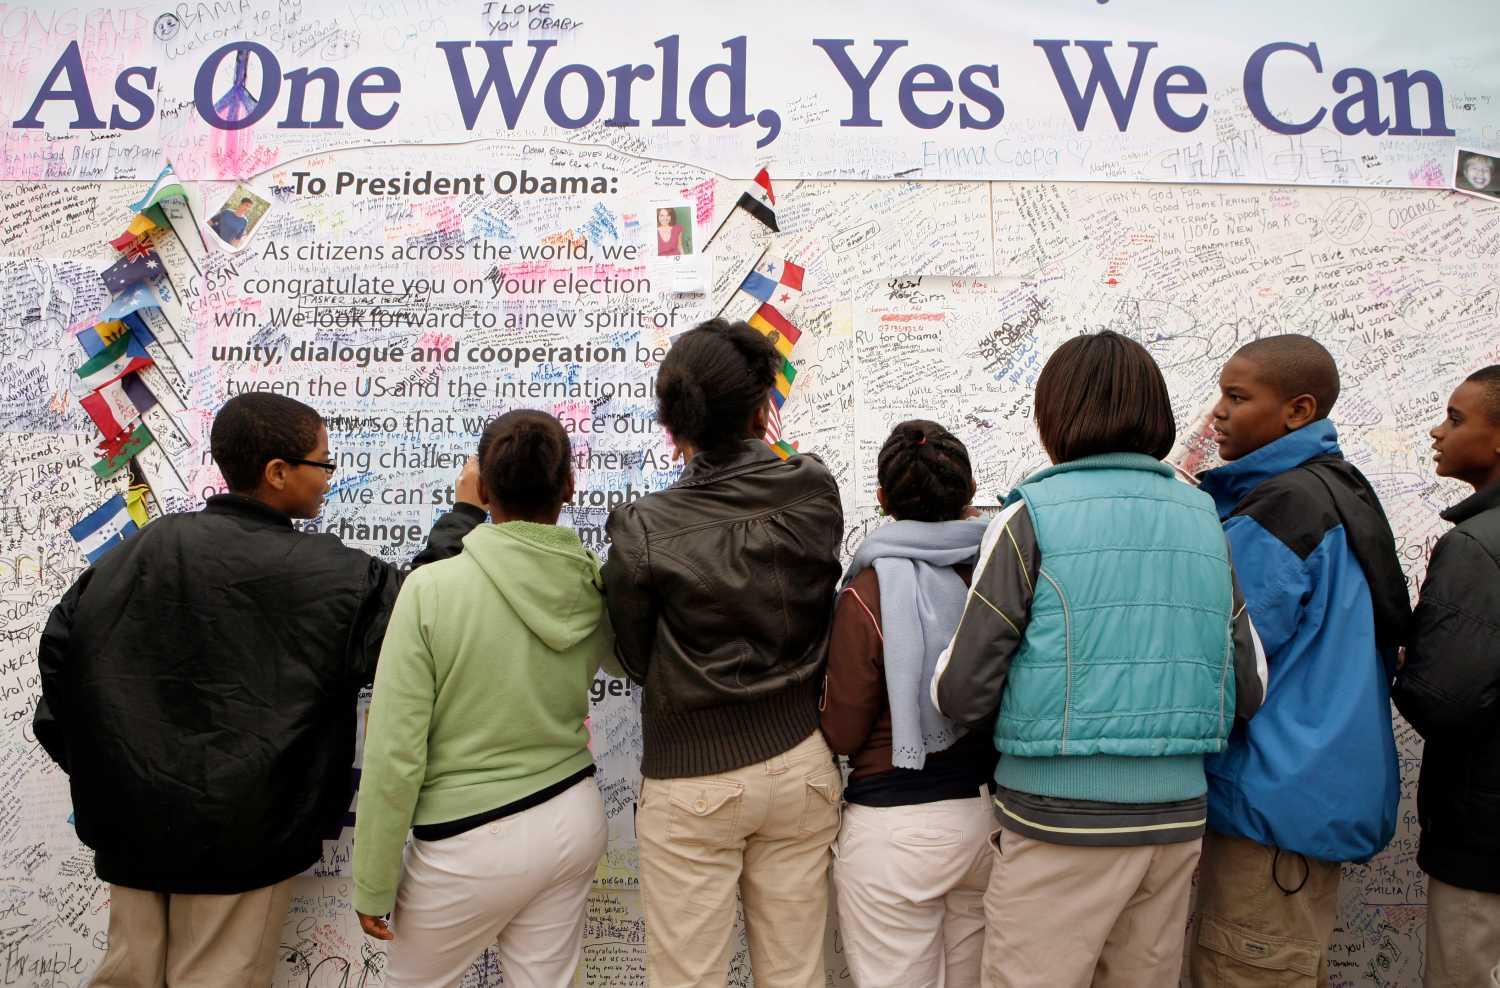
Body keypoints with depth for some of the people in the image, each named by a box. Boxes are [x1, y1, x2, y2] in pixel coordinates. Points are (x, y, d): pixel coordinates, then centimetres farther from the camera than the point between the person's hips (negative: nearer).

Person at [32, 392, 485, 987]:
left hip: (134, 820, 5)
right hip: (240, 833, -4)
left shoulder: (146, 548, -4)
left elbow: (62, 642, 2)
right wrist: (463, 516, -3)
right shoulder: (327, 573, -18)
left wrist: (79, 756, 14)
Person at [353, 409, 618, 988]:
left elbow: (395, 755, -17)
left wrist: (373, 887, -5)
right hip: (573, 818, 4)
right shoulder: (597, 588, -9)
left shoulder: (431, 589, -20)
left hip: (472, 844, -4)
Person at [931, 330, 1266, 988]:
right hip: (1176, 818, 6)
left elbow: (960, 694, -12)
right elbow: (1248, 692, 9)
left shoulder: (1030, 519, -11)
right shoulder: (1206, 521, 5)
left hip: (1059, 820, -6)